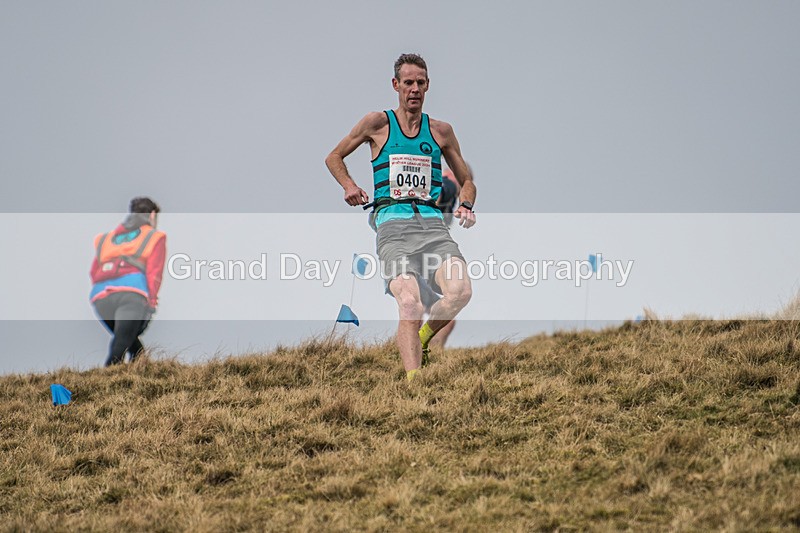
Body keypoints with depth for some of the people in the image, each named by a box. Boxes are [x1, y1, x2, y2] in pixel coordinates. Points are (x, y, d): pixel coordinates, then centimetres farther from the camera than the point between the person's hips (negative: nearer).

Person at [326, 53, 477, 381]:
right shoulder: (378, 124, 11)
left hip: (433, 224, 2)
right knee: (410, 305, -25)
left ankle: (423, 339, 5)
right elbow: (334, 157, 24)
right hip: (393, 225, -2)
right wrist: (349, 186, 5)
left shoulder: (440, 131, 17)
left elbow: (466, 180, 27)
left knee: (460, 291, -24)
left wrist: (466, 205, 5)